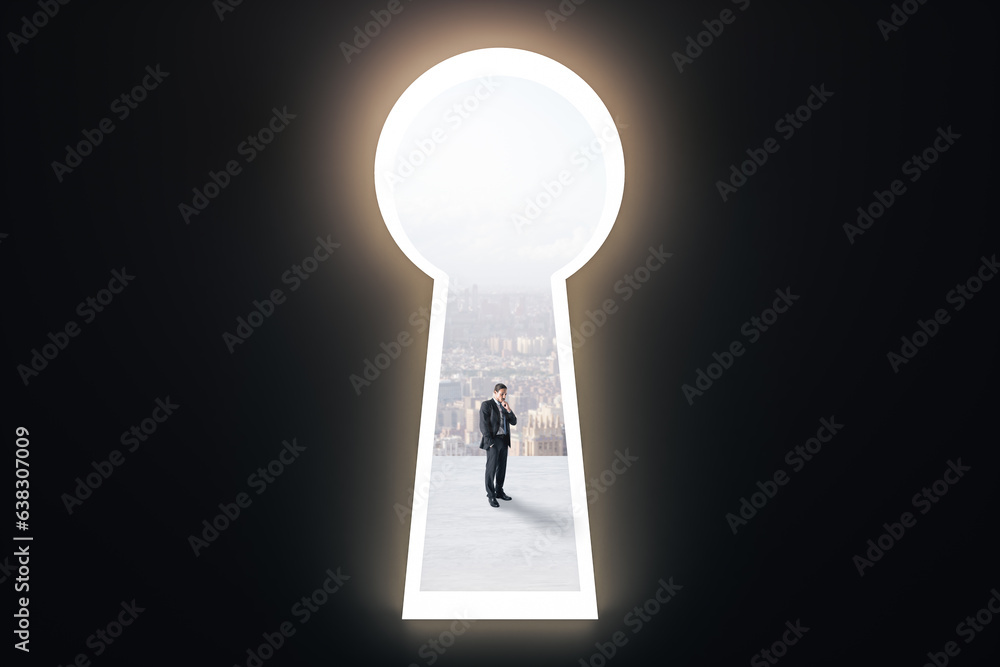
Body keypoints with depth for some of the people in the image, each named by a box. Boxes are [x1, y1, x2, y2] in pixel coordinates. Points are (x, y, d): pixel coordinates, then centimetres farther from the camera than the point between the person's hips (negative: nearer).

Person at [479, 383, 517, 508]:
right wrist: (489, 442, -18)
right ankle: (491, 495, 2)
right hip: (493, 440, -7)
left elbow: (514, 422, 7)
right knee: (491, 468, -6)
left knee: (502, 468, 11)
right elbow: (483, 425, -13)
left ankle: (499, 492, 22)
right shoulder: (486, 405, -8)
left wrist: (508, 410, -9)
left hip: (504, 440, 7)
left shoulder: (504, 406, 13)